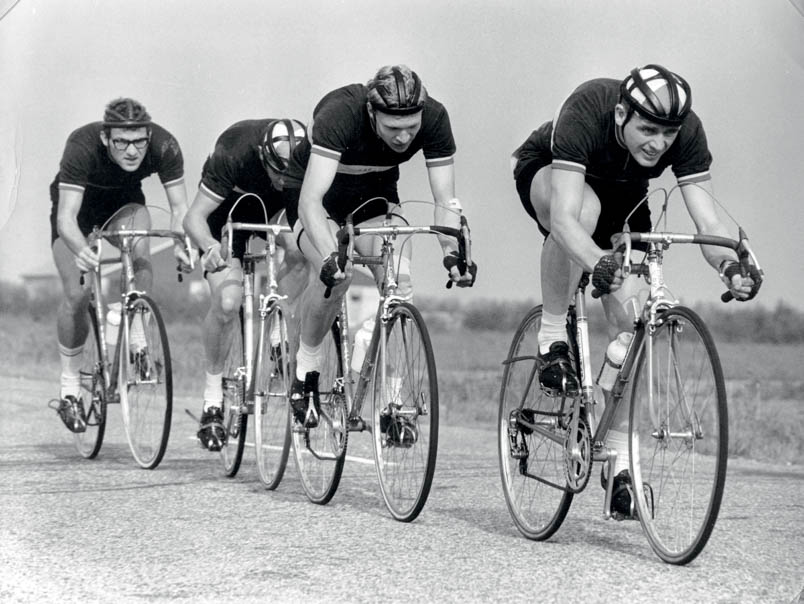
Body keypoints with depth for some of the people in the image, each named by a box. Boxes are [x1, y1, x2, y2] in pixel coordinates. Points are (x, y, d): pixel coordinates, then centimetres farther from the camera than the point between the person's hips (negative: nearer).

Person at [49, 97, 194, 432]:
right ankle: (69, 387, 4)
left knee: (139, 249, -31)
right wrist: (80, 249, -62)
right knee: (77, 295, -13)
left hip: (124, 200, 2)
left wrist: (181, 244, -49)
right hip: (79, 203, -2)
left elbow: (179, 207, -28)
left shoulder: (164, 146, -32)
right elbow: (66, 216, -42)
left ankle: (138, 340, -16)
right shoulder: (82, 146, -38)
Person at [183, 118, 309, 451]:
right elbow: (194, 216, -35)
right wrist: (210, 246, -55)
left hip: (275, 210, 3)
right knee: (226, 304, -22)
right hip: (228, 210, -3)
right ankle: (213, 395, -5)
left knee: (302, 247, -31)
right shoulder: (233, 153, -37)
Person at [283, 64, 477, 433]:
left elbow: (446, 199, -24)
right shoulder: (340, 113, -38)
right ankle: (306, 367, -6)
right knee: (336, 275, -31)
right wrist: (330, 257, -59)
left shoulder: (434, 118, -27)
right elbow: (311, 200, -44)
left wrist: (452, 251, -43)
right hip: (320, 197, -3)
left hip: (374, 194, 3)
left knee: (400, 282, -21)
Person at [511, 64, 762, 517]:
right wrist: (597, 264, -66)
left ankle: (620, 460, -4)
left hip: (621, 195, 3)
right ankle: (553, 338, -21)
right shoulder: (584, 113, -40)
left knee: (630, 317, -13)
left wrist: (730, 266, -54)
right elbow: (564, 217, -48)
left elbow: (707, 220, -32)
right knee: (586, 207, -40)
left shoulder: (687, 132, -30)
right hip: (545, 174, -3)